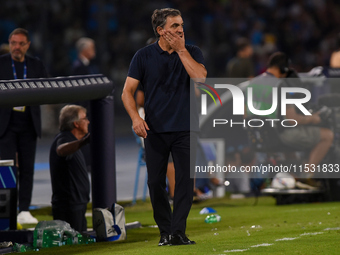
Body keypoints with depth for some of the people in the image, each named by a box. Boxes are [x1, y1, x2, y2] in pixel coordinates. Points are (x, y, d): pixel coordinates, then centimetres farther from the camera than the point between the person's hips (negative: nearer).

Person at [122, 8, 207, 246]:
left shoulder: (192, 52, 5)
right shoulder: (144, 56, 3)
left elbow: (200, 77, -16)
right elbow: (128, 91, 0)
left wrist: (181, 50, -12)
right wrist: (135, 117, -17)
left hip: (185, 129, 0)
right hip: (155, 130, 0)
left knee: (185, 180, -8)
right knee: (156, 182, 1)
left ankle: (178, 232, -7)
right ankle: (165, 232, 12)